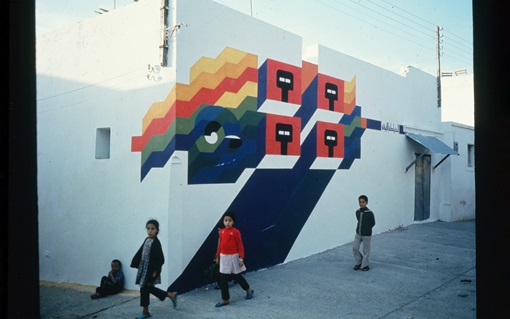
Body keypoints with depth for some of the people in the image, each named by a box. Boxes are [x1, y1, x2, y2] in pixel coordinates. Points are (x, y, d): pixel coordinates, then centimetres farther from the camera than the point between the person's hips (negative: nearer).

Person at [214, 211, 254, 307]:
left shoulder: (236, 232, -13)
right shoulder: (221, 232, 2)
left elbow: (240, 246, -11)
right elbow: (220, 245, 12)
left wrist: (241, 258, -15)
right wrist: (218, 256, 15)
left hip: (233, 257, -5)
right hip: (224, 257, 5)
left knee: (237, 276, 10)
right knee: (223, 279, 4)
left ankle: (249, 290, 32)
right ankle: (225, 299, 14)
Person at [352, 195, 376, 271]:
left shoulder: (369, 213, -14)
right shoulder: (357, 212, 1)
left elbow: (373, 223, -4)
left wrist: (367, 229, 1)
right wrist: (359, 228, 8)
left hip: (366, 235, -5)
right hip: (358, 234, 5)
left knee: (366, 250, 4)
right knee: (354, 248, 1)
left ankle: (365, 265, 19)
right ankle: (359, 262, 19)